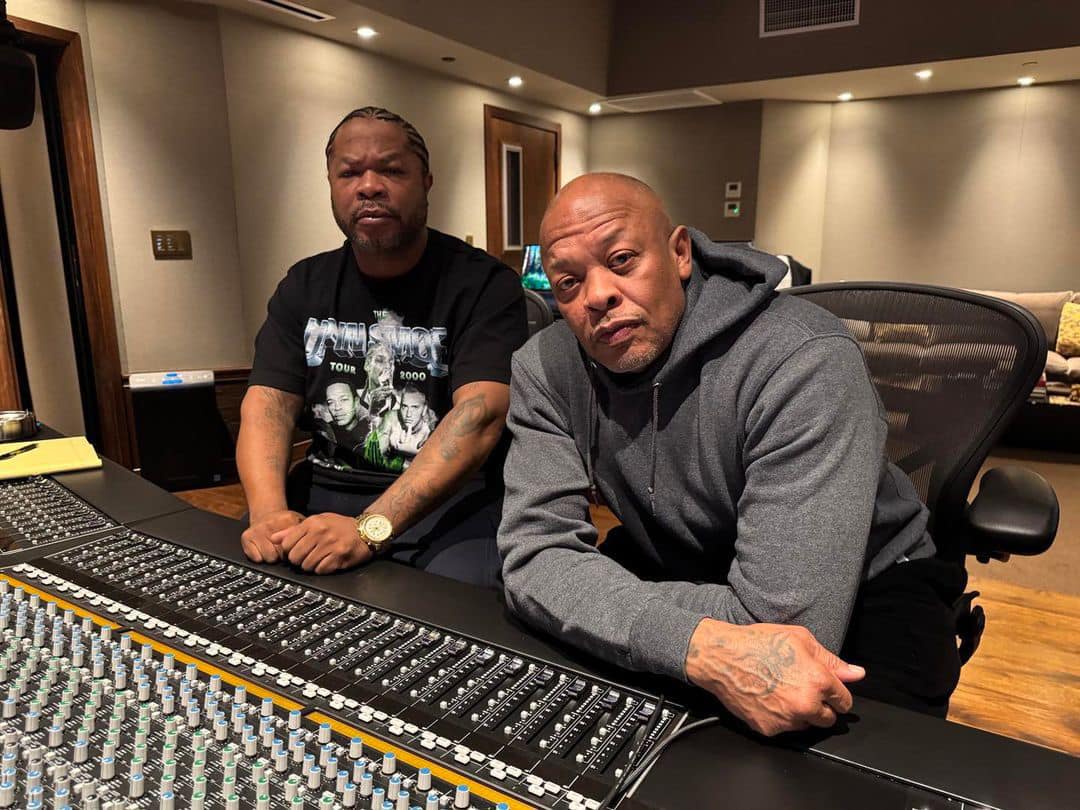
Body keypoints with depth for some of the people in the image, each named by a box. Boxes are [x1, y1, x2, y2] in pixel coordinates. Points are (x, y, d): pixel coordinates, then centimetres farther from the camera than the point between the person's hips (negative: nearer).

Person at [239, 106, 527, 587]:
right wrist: (268, 512, -19)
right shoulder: (304, 287, 10)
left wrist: (368, 529, -30)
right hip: (325, 489, 4)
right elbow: (268, 402, 1)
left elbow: (480, 414, -20)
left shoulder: (483, 284, -7)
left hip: (449, 497, -3)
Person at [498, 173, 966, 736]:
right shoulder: (546, 369, -14)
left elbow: (780, 619, -33)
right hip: (684, 569, 4)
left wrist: (590, 594, -26)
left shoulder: (803, 362, -30)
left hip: (856, 590, -3)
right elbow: (535, 553, -23)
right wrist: (697, 643, -40)